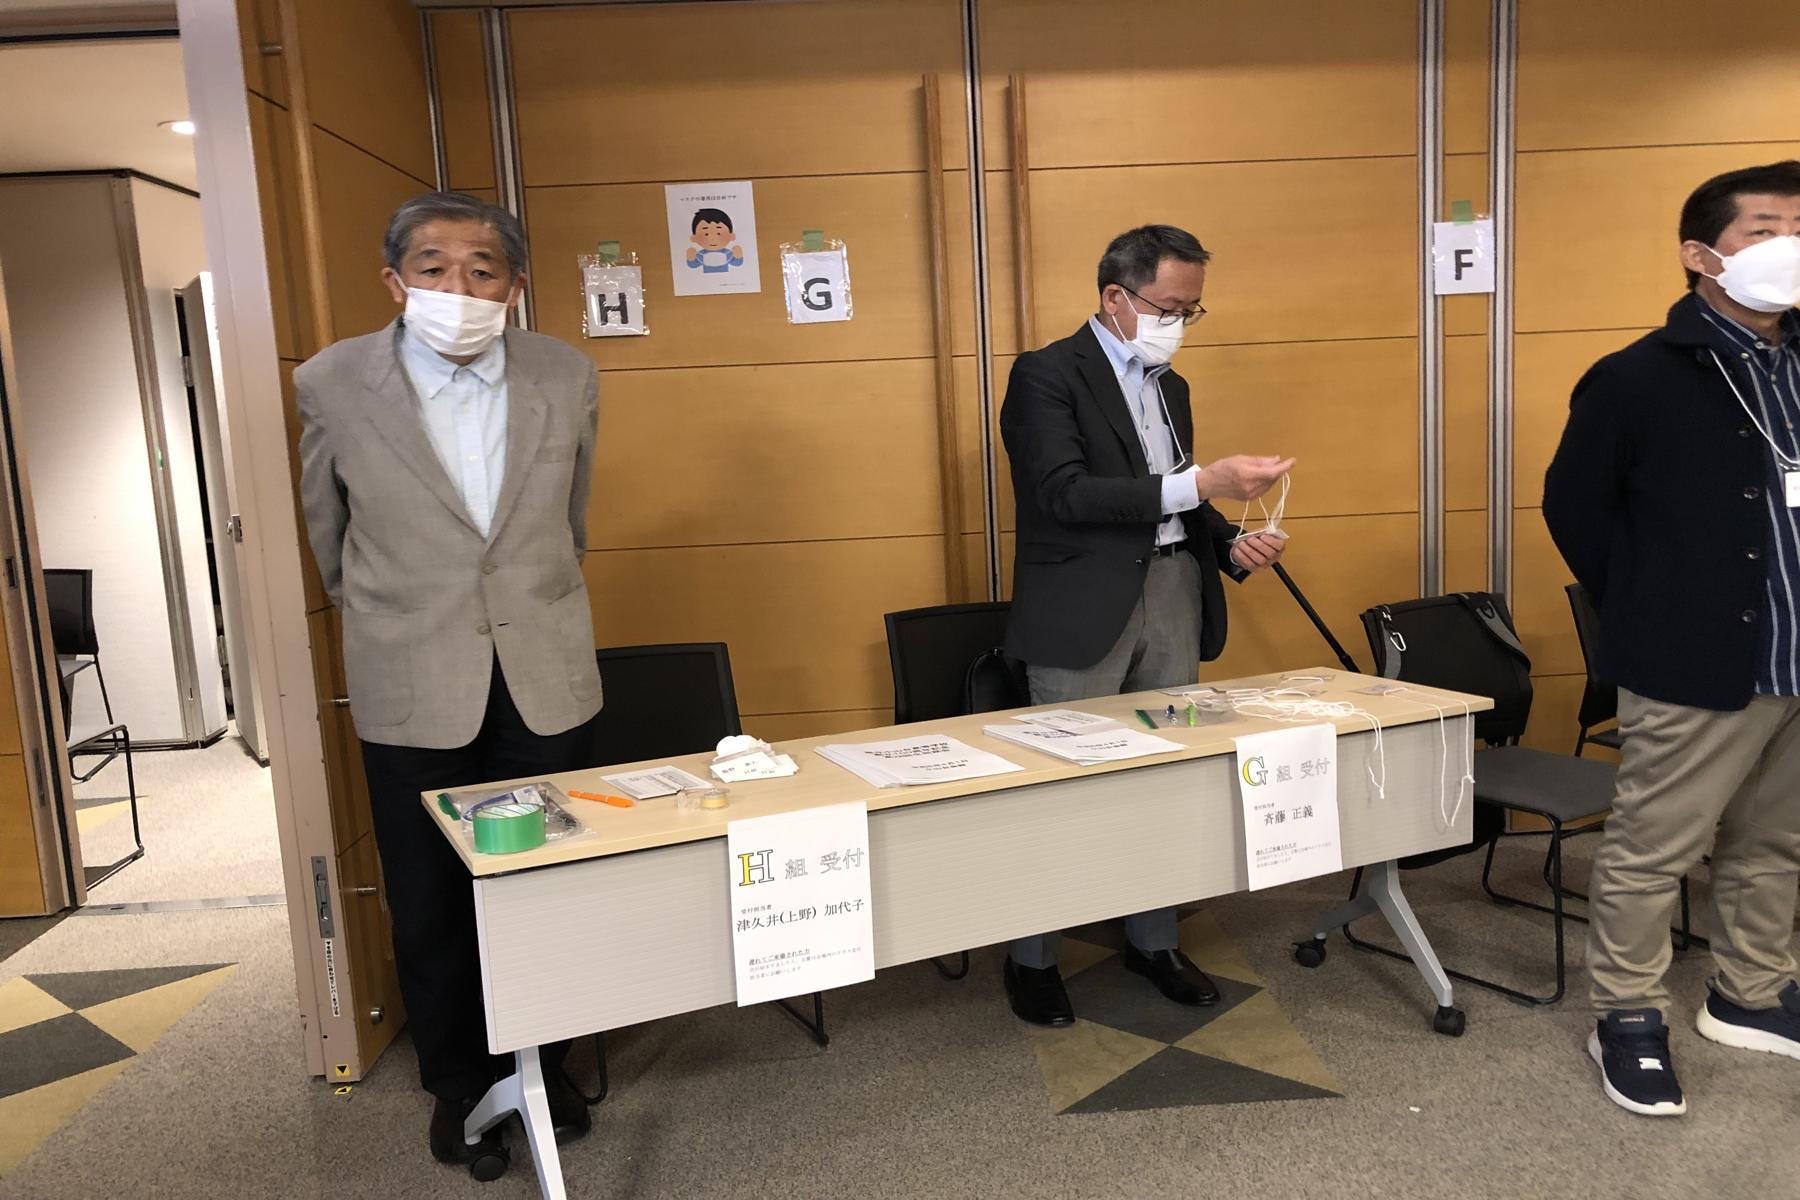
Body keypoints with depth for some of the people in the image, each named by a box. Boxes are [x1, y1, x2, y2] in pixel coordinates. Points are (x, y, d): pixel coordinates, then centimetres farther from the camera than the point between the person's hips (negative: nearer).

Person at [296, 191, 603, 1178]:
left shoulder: (567, 377, -2)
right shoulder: (333, 383, -7)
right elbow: (327, 532, 9)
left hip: (545, 678, 1)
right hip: (412, 689, -1)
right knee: (430, 908, 11)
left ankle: (542, 1067, 35)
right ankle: (458, 1085, 35)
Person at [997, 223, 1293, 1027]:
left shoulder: (1170, 387, 17)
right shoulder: (1047, 374, -8)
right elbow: (1067, 494, -20)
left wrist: (1232, 545, 1)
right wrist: (1205, 479, -22)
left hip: (1172, 599, 7)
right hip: (1086, 609, -7)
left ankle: (1153, 941, 28)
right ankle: (1031, 958, 18)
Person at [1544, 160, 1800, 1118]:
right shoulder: (1639, 379, -10)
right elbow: (1574, 506, -5)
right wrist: (1650, 612, -1)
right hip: (1697, 671, -6)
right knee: (1652, 852, 4)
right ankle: (1627, 1019, 20)